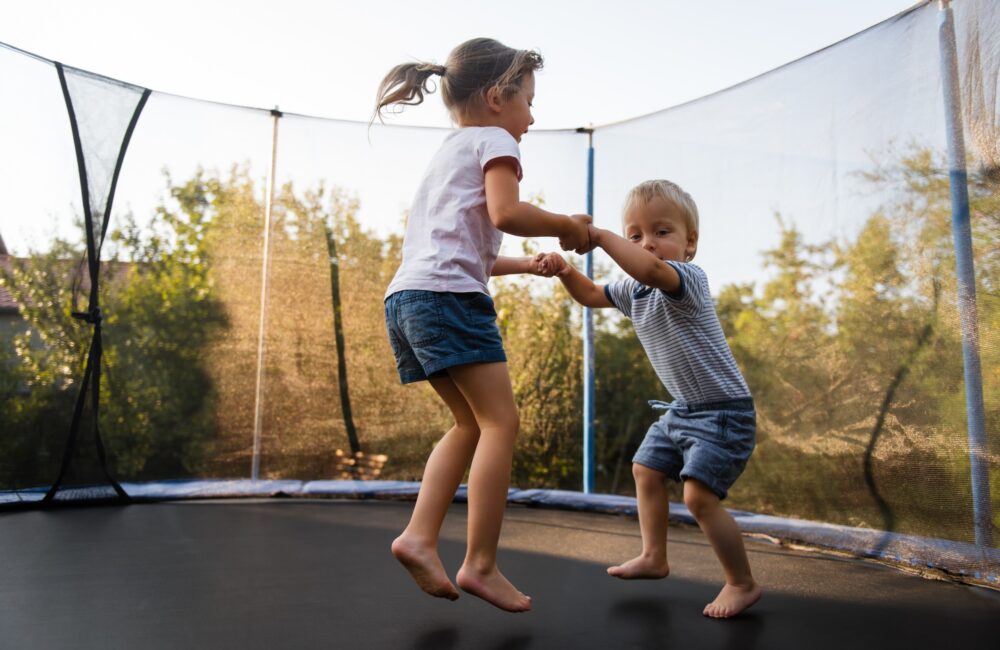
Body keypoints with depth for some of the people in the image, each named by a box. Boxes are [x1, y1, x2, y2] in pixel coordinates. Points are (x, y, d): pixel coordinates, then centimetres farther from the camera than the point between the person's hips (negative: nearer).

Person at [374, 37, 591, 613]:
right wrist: (568, 226, 0)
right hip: (448, 294, -9)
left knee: (471, 424, 14)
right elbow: (506, 213, -15)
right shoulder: (493, 140, 5)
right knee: (501, 420, -5)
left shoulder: (446, 154, 32)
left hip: (406, 297, 9)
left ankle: (420, 537, 6)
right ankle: (481, 564, -4)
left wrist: (525, 265, 32)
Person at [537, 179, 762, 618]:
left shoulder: (688, 279, -23)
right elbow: (591, 295, 17)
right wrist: (564, 270, -3)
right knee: (646, 470, 19)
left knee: (699, 495, -16)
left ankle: (742, 584, 5)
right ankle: (654, 557, 36)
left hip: (723, 409, -10)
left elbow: (650, 268, -46)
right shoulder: (634, 291, 4)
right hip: (682, 408, 10)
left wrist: (599, 235, -39)